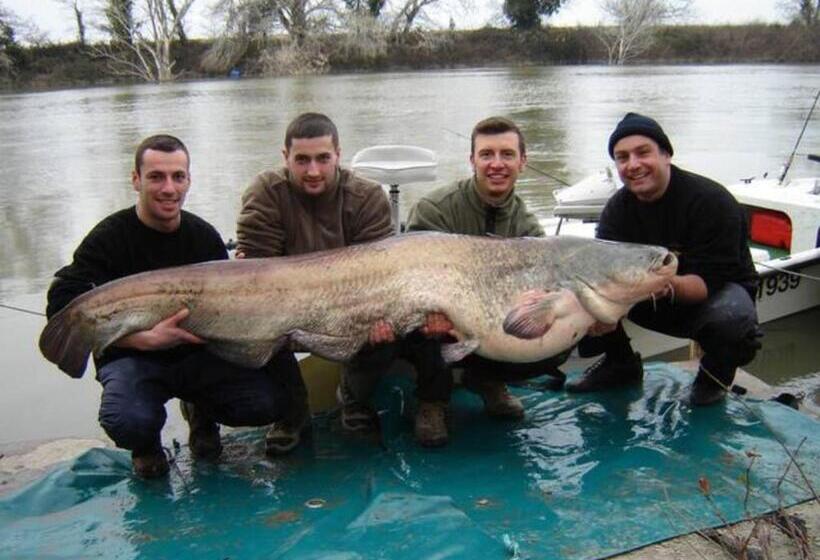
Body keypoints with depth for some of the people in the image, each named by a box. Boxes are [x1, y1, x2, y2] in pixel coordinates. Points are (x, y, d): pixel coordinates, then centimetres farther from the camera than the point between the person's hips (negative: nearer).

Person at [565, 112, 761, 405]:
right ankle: (621, 364, 6)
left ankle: (716, 371, -3)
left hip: (716, 291, -4)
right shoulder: (617, 208, -9)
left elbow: (711, 279, -28)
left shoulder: (712, 201, -24)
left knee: (732, 315, -40)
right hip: (653, 301, 4)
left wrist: (671, 286, -50)